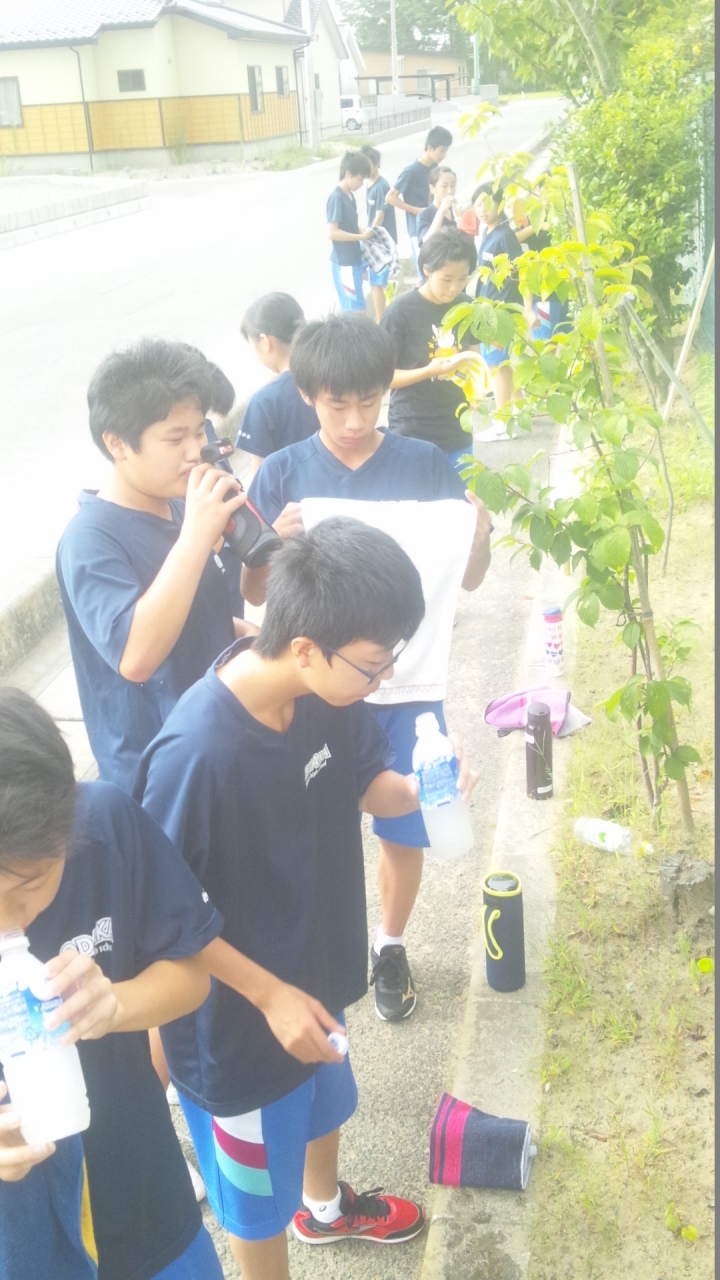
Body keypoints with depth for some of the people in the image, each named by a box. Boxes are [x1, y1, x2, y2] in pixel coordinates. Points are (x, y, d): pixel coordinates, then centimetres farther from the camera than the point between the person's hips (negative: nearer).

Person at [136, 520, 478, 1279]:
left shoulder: (324, 692, -18)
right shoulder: (197, 753, -37)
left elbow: (363, 783, 0)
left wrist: (417, 790, -21)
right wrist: (270, 995, -21)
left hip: (318, 967, 8)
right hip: (241, 1014, -8)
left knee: (322, 1099, 35)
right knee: (255, 1188, 19)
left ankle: (325, 1206, 66)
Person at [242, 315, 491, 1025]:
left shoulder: (425, 464, -3)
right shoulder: (283, 474, -4)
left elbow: (467, 579, 2)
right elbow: (255, 593, -2)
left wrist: (479, 534, -19)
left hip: (410, 686, 1)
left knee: (404, 830, 13)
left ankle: (390, 945, 39)